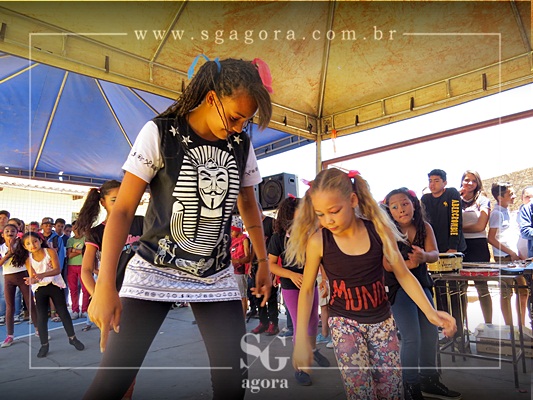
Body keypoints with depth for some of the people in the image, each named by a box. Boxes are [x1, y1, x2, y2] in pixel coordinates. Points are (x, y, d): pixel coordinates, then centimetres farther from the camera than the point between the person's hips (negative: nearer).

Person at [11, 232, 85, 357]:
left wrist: (41, 275, -35)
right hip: (39, 289, 2)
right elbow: (32, 276, -11)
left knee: (63, 312, 6)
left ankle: (72, 338, 19)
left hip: (55, 285, -2)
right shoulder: (27, 259, -4)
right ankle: (44, 344, 17)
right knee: (41, 317, 4)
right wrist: (32, 280, -36)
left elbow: (57, 270, -19)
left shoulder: (50, 252, -12)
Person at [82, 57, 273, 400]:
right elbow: (122, 210, -11)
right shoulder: (160, 133, -11)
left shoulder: (242, 144, 1)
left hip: (217, 277, 3)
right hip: (155, 272, -3)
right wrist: (106, 286, -16)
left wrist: (263, 260, 15)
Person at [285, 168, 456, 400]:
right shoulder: (318, 241, -16)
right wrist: (301, 339, -7)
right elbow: (307, 289, -5)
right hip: (344, 323, -2)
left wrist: (430, 312, -12)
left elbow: (403, 274, -1)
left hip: (381, 320, 2)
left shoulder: (379, 230, -13)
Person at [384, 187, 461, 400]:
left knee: (431, 332, 9)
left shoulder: (424, 227, -2)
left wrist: (424, 256, -35)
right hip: (398, 287, -6)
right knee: (412, 338, -11)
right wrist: (406, 264, -40)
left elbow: (435, 254, -12)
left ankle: (429, 381, 31)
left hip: (422, 284, 6)